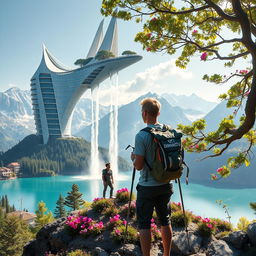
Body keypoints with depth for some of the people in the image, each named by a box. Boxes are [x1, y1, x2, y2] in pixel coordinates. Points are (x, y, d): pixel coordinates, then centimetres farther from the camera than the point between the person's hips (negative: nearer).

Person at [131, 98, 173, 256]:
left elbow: (139, 166, -15)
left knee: (144, 225, 4)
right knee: (165, 221, 17)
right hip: (165, 185, 6)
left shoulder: (142, 136, -17)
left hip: (147, 187, -6)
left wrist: (133, 157, 4)